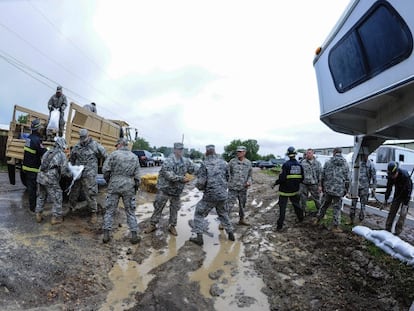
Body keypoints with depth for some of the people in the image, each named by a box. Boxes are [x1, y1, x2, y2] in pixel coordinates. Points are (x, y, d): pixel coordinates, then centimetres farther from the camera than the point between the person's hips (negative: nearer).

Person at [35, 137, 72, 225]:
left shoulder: (47, 152, 16)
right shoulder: (61, 154, -6)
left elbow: (43, 164, 20)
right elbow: (64, 170, -10)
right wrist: (70, 175, 7)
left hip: (41, 176, 8)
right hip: (51, 179, -8)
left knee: (41, 197, 24)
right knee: (57, 199, 5)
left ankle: (38, 215, 32)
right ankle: (56, 218, 12)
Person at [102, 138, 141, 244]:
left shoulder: (114, 154, -4)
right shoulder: (134, 157, 6)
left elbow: (105, 169, -8)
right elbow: (137, 176, 5)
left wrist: (108, 181, 10)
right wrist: (136, 188, 15)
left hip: (114, 186, -2)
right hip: (129, 187, 2)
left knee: (109, 210, 11)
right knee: (130, 211, 10)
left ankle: (106, 235, 14)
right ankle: (134, 235, 11)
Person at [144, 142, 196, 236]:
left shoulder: (186, 160, 0)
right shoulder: (168, 161, -18)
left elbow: (193, 170, 7)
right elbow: (169, 175, -27)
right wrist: (182, 178, -31)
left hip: (177, 190, 5)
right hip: (164, 189, -4)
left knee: (175, 209, 13)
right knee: (158, 207, 8)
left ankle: (172, 226, 29)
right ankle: (152, 225, 25)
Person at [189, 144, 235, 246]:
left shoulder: (205, 164, -13)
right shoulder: (224, 163, 1)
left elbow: (201, 182, -16)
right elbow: (227, 178, 11)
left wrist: (199, 186, 7)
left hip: (210, 195, -5)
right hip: (223, 195, 5)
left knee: (199, 214, 13)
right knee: (223, 214, 26)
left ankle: (199, 237, 11)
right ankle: (230, 234, 32)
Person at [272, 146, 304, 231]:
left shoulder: (286, 164, -17)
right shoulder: (299, 165, 1)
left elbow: (282, 178, -21)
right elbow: (301, 179, 7)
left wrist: (275, 183, -6)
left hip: (285, 190, -5)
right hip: (295, 190, 5)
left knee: (282, 208, 0)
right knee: (296, 204, 24)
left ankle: (280, 226, 2)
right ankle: (300, 219, 42)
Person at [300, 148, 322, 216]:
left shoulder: (317, 163, 0)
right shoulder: (303, 162, 0)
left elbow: (320, 174, 0)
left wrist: (320, 185, -4)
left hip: (314, 185, 0)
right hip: (304, 184, 1)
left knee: (317, 199, 10)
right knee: (303, 199, 8)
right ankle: (303, 211, 25)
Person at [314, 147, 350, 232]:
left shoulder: (328, 162, -1)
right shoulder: (345, 164, 0)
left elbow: (323, 176, 2)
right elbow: (347, 179, 1)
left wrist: (322, 187, 14)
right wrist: (345, 190, 11)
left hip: (328, 188, 1)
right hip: (339, 189, -1)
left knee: (325, 204, 17)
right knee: (337, 208, 6)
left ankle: (317, 220, 26)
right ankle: (335, 226, 12)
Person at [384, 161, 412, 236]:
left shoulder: (405, 175, -31)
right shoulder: (390, 176, -15)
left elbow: (408, 189, -26)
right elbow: (389, 187, -2)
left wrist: (405, 203, -24)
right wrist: (386, 198, 1)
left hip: (405, 195, -4)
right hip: (397, 194, 5)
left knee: (403, 214, -8)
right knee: (392, 211, 4)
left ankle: (397, 232, -1)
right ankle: (387, 229, 10)